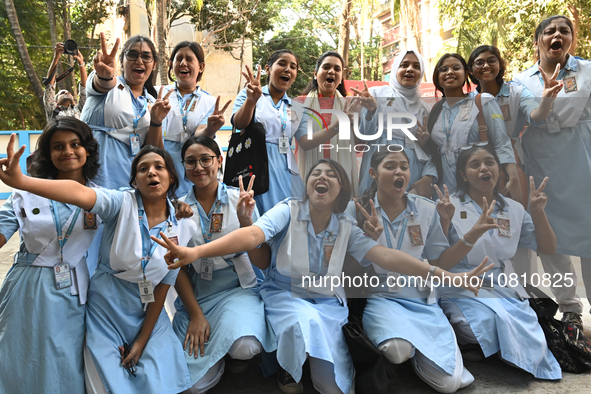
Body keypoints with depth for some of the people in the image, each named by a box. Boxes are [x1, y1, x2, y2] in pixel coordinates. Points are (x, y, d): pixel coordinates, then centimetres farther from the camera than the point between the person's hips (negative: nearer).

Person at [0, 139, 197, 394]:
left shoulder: (184, 227, -6)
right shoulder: (122, 203, -13)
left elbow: (164, 285, -3)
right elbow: (80, 193, -34)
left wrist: (143, 340, -2)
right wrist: (21, 181, -51)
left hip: (148, 313, 2)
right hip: (106, 307, -2)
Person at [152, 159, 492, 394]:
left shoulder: (346, 228, 3)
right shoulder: (289, 211, -6)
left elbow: (384, 255, -9)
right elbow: (253, 235, -22)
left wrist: (444, 275, -21)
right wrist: (196, 251, -41)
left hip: (328, 302, 2)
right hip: (284, 294, -2)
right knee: (306, 322, -36)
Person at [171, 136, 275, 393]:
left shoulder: (240, 200, -5)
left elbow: (263, 260, -8)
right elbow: (178, 266, 2)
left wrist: (245, 221, -23)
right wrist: (195, 315, -8)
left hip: (239, 288, -1)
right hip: (195, 296, 2)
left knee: (244, 347, -31)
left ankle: (233, 351, 7)